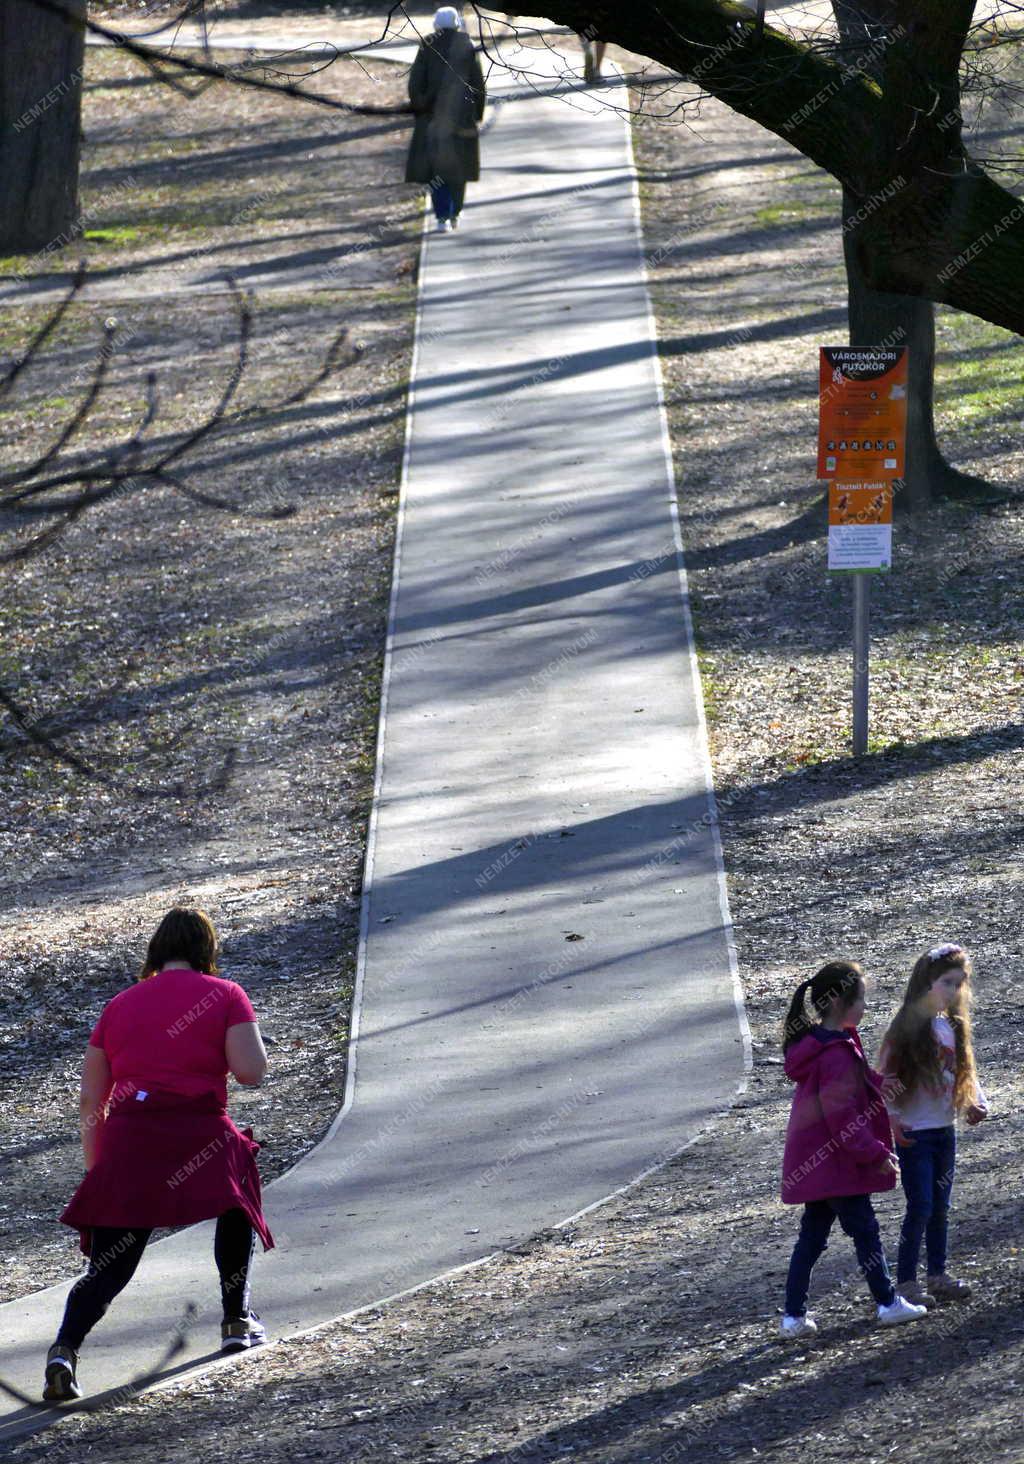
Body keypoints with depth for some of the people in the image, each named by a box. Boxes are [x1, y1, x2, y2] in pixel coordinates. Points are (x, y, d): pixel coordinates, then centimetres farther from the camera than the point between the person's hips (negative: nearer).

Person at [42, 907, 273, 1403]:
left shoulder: (119, 1005, 17)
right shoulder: (224, 995, 7)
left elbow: (90, 1097, 15)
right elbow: (251, 1072, -3)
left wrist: (94, 1166, 24)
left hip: (127, 1140, 2)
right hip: (200, 1135, -2)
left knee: (108, 1265, 1)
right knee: (236, 1208, 30)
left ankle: (64, 1350, -21)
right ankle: (237, 1321, 33)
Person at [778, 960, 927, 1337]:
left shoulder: (814, 1044, 9)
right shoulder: (837, 1054, -22)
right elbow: (842, 1116, -22)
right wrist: (876, 1153, -17)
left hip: (812, 1162, 9)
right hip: (838, 1163, -9)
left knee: (811, 1236, 11)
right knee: (864, 1230, 4)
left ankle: (794, 1315, 11)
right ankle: (888, 1303, 15)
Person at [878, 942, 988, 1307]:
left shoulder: (952, 1026, 8)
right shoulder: (907, 1027, -12)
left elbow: (963, 1072, 16)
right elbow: (885, 1077, -12)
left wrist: (976, 1102, -2)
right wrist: (890, 1118, -23)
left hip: (944, 1130, 6)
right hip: (914, 1133, -6)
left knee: (940, 1207, 12)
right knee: (920, 1207, -7)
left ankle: (938, 1275, 22)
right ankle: (906, 1282, -1)